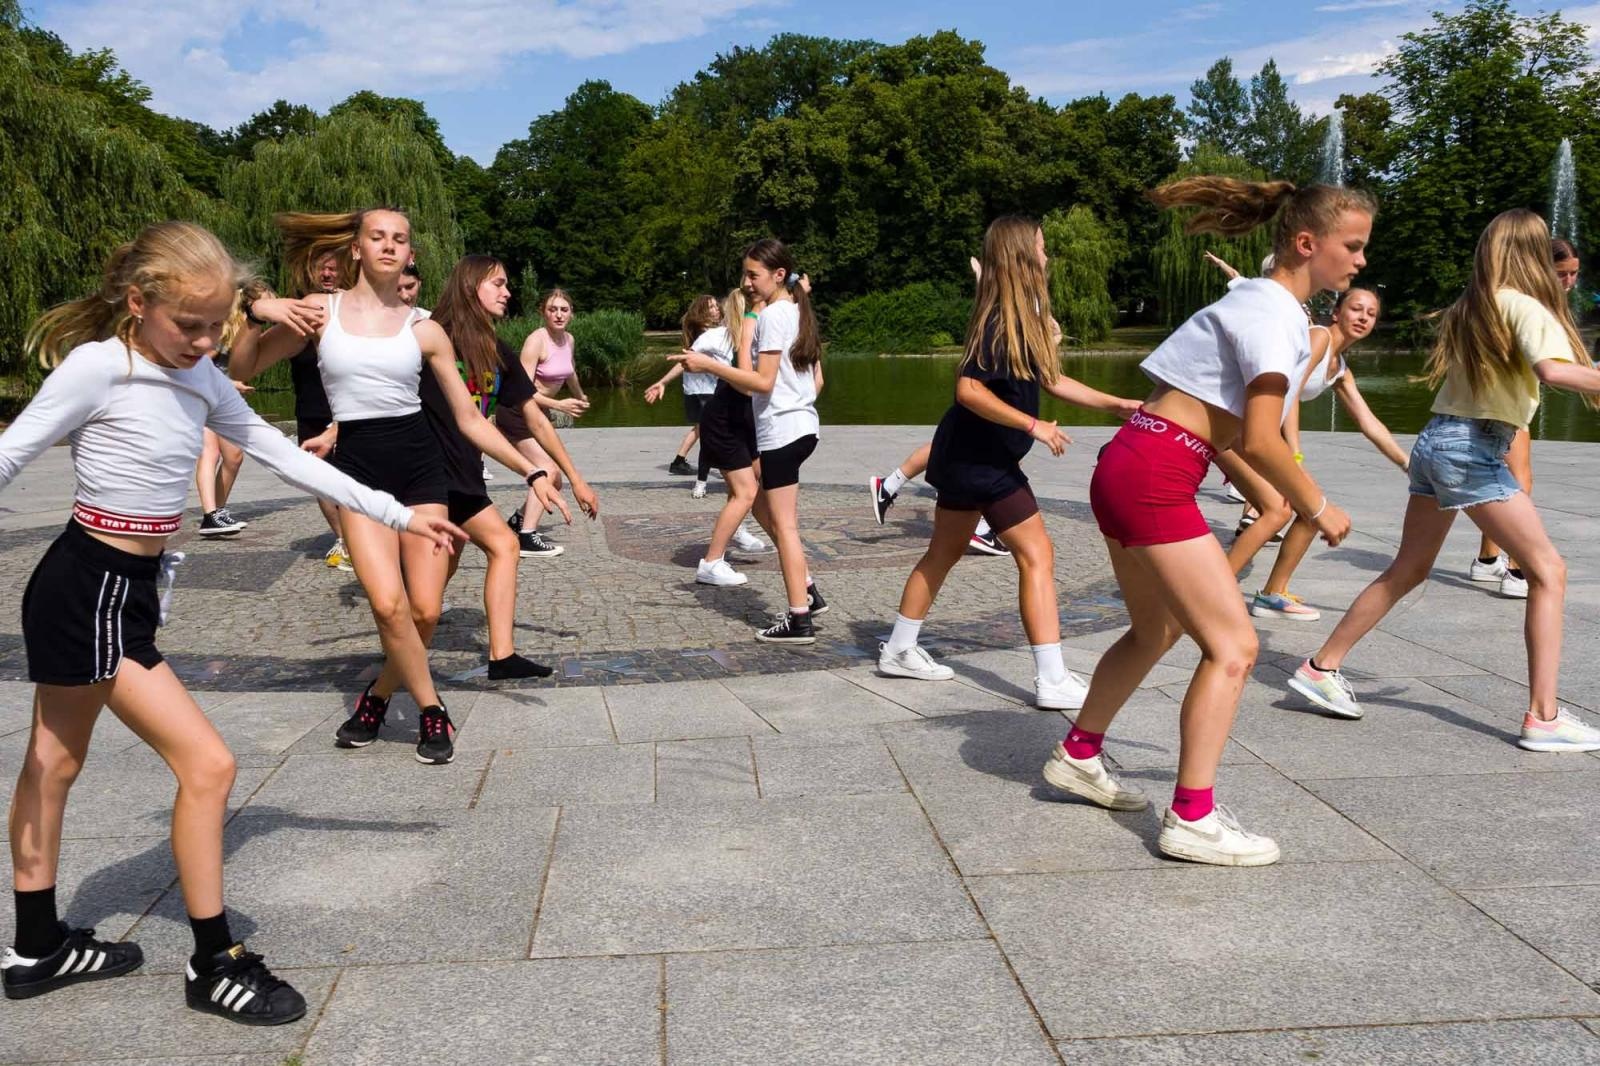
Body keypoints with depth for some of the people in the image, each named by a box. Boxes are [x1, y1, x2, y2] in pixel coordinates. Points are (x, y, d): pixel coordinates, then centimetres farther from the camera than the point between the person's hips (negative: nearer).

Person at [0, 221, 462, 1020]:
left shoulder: (199, 378, 4)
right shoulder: (97, 366, -17)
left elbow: (280, 454, 8)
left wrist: (394, 514, 8)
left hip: (122, 590, 8)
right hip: (88, 593, -8)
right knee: (206, 763, -8)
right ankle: (214, 963, 6)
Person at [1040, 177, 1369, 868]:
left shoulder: (1258, 300, 18)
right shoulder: (1277, 313, -12)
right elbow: (1260, 441, -18)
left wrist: (1293, 496, 20)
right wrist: (1319, 508, -6)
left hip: (1128, 469, 10)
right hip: (1154, 479, -10)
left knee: (1156, 632, 24)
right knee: (1233, 646, -7)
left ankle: (1078, 757, 38)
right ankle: (1192, 819, -3)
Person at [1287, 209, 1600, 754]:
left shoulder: (1468, 306, 13)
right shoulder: (1523, 305, -10)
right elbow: (1553, 369, -26)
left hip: (1436, 439, 8)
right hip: (1474, 449, -8)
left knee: (1407, 571, 16)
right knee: (1548, 571, -2)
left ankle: (1321, 668, 19)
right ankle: (1543, 717, -3)